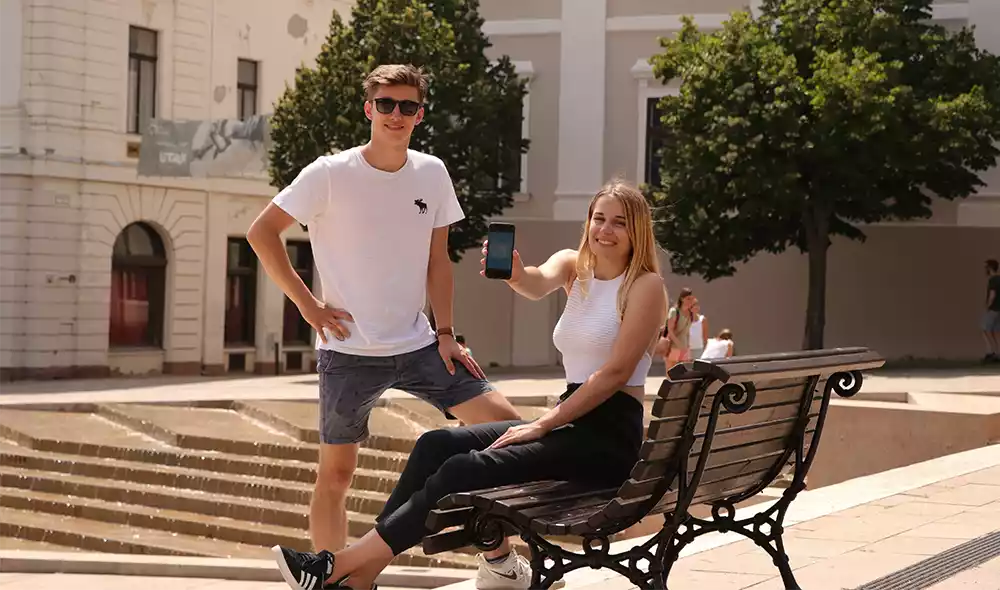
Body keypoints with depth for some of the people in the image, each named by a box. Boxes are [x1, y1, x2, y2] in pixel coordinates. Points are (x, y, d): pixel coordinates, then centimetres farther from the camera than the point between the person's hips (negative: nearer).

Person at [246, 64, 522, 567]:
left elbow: (437, 259, 10)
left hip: (417, 347, 4)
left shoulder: (432, 174, 4)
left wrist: (445, 333, 3)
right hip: (348, 353, -4)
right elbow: (262, 233, -6)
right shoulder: (330, 175, -9)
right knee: (336, 472, 1)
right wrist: (308, 304, -9)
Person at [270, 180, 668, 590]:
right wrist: (514, 273, -38)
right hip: (571, 422, 7)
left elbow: (616, 372, -13)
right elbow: (538, 284, -13)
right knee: (437, 445, -10)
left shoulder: (645, 285, -6)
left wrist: (543, 425, -15)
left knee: (463, 470, -21)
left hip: (609, 434, -7)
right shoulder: (573, 267, 12)